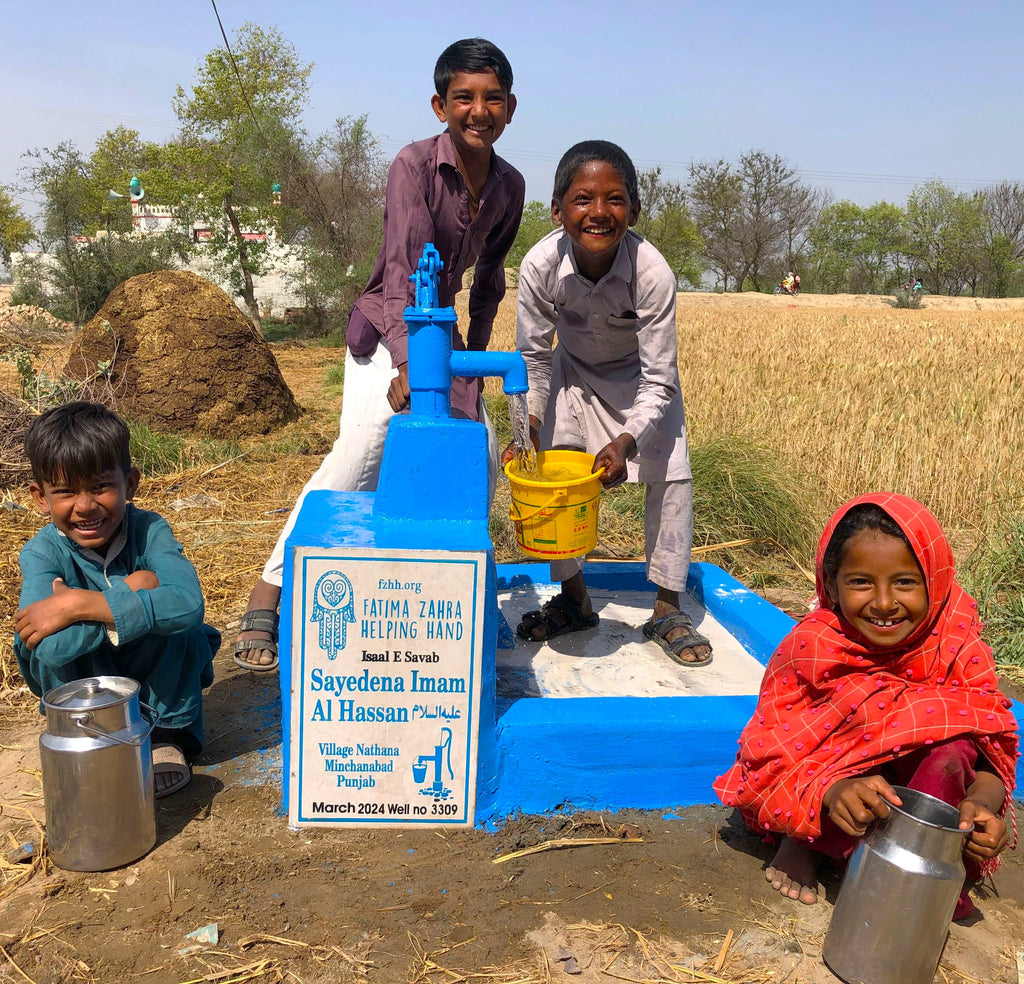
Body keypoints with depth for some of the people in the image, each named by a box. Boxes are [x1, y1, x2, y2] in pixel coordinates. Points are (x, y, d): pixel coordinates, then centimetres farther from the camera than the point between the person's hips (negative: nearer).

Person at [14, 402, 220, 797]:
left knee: (180, 624, -28)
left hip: (156, 677, 0)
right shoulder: (42, 553, -20)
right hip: (82, 684, 0)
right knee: (60, 641, -28)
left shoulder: (149, 530, -21)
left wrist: (80, 604, -40)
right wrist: (132, 589, -33)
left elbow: (189, 605, -42)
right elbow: (53, 646, -39)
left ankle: (170, 732, -3)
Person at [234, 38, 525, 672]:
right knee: (364, 442, -24)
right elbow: (402, 267, -27)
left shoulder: (509, 187, 1)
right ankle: (269, 595, -21)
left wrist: (474, 352, 9)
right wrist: (406, 363, -38)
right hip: (387, 332, -6)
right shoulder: (415, 165, -17)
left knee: (480, 453, 3)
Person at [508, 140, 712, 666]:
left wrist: (627, 441, -43)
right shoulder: (540, 265, -30)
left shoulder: (651, 272, -35)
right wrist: (528, 427, -25)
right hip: (574, 370, 2)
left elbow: (659, 380, -29)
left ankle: (667, 608, 4)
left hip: (641, 374, -2)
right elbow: (533, 358, -15)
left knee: (670, 477, -11)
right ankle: (573, 598, 14)